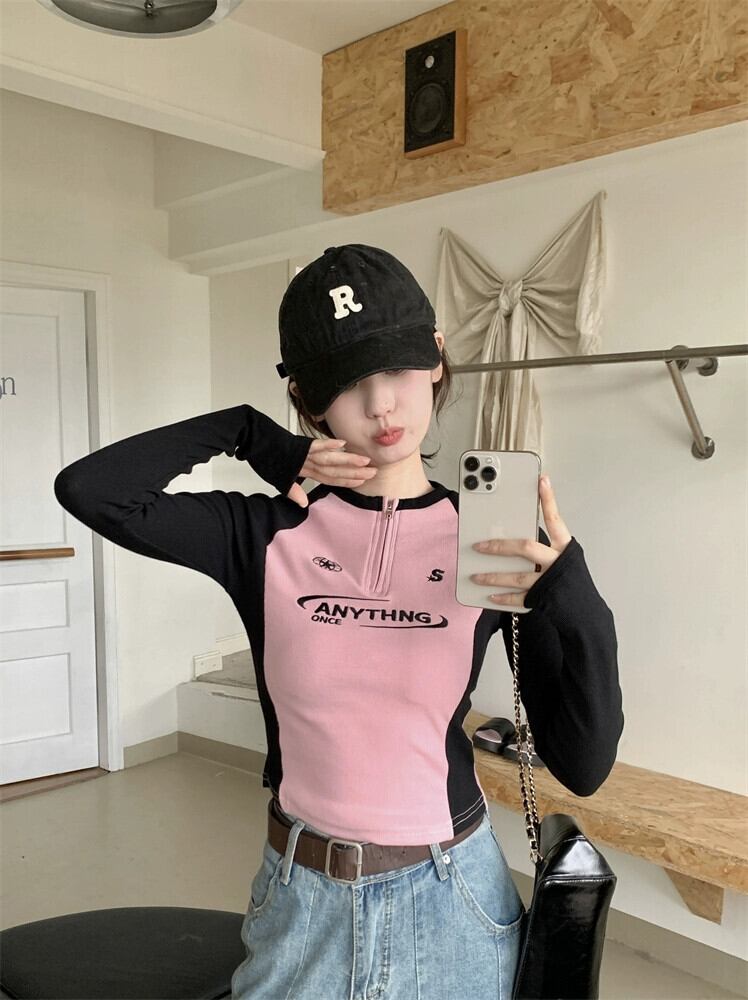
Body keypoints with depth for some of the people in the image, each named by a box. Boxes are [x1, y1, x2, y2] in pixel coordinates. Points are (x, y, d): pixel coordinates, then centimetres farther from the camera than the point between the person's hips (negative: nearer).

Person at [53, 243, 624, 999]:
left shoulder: (494, 541, -10)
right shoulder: (271, 535, -9)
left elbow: (582, 765, -11)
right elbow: (87, 488, -20)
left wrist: (570, 599, -27)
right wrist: (249, 435, -12)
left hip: (448, 899, 1)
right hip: (299, 898, 0)